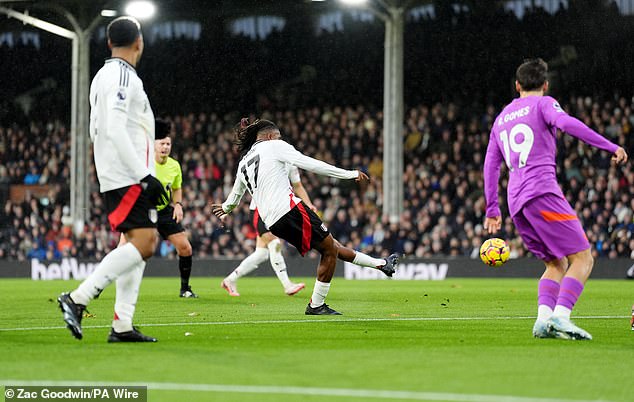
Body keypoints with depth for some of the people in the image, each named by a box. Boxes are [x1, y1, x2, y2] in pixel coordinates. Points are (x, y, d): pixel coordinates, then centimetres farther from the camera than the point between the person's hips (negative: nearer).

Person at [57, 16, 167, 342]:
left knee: (140, 243, 9)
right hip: (128, 177, -10)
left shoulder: (103, 76, 19)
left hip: (113, 177, 10)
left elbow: (97, 130, 23)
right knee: (143, 243, -14)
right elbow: (115, 130, -21)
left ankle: (122, 326, 4)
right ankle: (77, 298, -18)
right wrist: (145, 175, -22)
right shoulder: (123, 76, -12)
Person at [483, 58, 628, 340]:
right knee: (582, 258, -8)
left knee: (556, 265, 13)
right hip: (542, 191, -7)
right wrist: (611, 147, -15)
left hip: (516, 202, 7)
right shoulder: (543, 104, 7)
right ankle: (560, 317, -26)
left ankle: (543, 318, -11)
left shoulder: (501, 118, 26)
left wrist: (492, 209, 33)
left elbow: (490, 165, 27)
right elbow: (566, 124, -14)